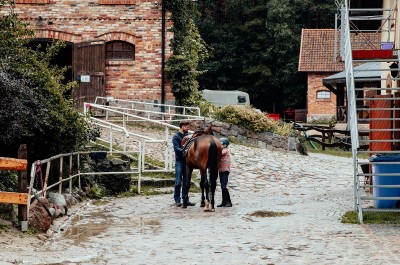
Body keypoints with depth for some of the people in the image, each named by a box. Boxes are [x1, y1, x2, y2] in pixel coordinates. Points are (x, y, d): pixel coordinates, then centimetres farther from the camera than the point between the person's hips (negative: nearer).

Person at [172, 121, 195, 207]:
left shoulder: (187, 136, 11)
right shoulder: (176, 137, -7)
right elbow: (176, 148, -17)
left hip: (187, 161, 6)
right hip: (179, 161, -6)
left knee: (186, 182, 9)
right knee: (178, 182, -4)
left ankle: (185, 200, 14)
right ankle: (177, 200, 1)